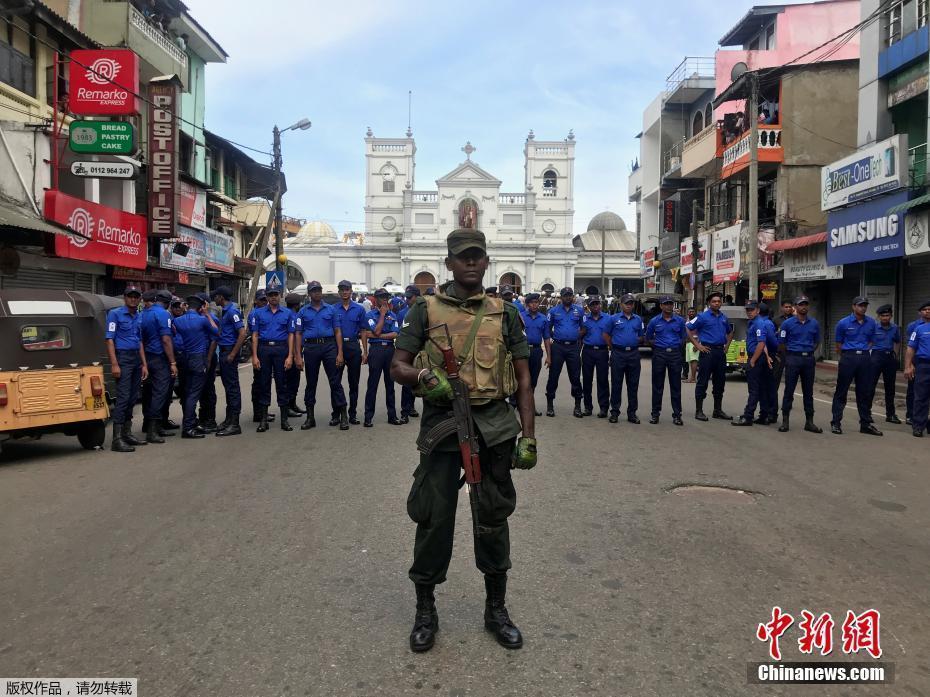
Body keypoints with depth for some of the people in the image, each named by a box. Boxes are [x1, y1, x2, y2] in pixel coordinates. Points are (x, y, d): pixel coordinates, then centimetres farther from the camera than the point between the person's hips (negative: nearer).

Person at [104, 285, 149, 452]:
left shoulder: (140, 317, 15)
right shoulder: (115, 314, -4)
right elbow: (109, 339, -10)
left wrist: (144, 364, 15)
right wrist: (114, 364, -18)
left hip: (136, 359, 7)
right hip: (123, 357, -7)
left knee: (133, 397, 11)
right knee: (123, 397, -12)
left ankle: (127, 433, 21)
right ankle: (117, 439, -12)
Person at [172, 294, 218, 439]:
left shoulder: (178, 320, 2)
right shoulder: (203, 320, -10)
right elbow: (216, 333, 5)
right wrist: (207, 315, 9)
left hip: (185, 360, 6)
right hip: (200, 359, -6)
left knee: (188, 393, 13)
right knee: (194, 394, -5)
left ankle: (192, 423, 22)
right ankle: (187, 428, -6)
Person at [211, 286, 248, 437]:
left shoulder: (232, 311, -15)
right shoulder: (224, 311, 15)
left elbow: (242, 334, -21)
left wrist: (232, 355, -21)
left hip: (230, 351, -10)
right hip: (223, 351, 10)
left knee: (232, 387, -6)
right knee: (227, 386, 14)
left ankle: (234, 424, -2)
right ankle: (229, 419, 23)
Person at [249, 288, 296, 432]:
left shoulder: (288, 313, 7)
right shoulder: (258, 313, 8)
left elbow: (291, 335, 4)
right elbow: (255, 335, 5)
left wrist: (290, 356, -5)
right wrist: (254, 356, -4)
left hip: (281, 349, 0)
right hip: (263, 349, 1)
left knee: (282, 383, 3)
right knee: (264, 383, 4)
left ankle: (284, 419, 9)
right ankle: (263, 419, 11)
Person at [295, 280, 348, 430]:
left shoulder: (331, 309, 9)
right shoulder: (303, 312, 10)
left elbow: (337, 332, 6)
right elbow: (298, 334, 7)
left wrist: (340, 353, -4)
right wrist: (298, 356, -2)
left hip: (329, 346, -1)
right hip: (311, 348, 1)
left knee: (335, 381, -4)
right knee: (311, 383, 8)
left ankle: (342, 415, 0)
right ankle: (310, 417, 16)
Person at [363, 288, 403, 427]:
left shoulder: (392, 315, 11)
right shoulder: (370, 315, 2)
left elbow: (395, 334, -2)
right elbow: (377, 331, -12)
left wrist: (378, 336, -10)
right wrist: (382, 314, -7)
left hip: (390, 349, 3)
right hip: (376, 349, -3)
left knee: (390, 384, 9)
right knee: (372, 384, -1)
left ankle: (392, 415, 16)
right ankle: (368, 417, 5)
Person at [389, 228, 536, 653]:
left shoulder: (504, 313, 8)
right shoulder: (427, 309, 4)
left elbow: (523, 380, 8)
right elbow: (398, 367, 3)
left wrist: (528, 436, 1)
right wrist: (423, 376, -20)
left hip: (494, 427, 2)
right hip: (441, 423, -1)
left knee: (493, 518, 11)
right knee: (434, 518, 4)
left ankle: (496, 609, 29)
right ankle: (425, 611, 24)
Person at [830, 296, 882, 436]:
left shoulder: (871, 323, 7)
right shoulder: (843, 323, -2)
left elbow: (871, 341, 17)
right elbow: (838, 345, 5)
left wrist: (863, 352, 9)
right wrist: (847, 356, 8)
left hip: (865, 358, 3)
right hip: (848, 358, -3)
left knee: (865, 392, 7)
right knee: (841, 392, 1)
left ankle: (866, 424, 16)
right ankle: (836, 423, 6)